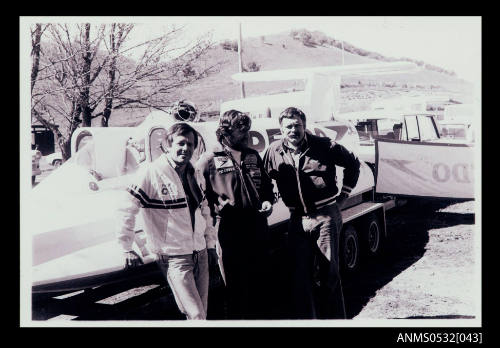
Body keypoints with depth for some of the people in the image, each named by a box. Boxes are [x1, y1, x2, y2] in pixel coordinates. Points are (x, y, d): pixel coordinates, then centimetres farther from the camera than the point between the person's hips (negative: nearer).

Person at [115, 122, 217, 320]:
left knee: (202, 312, 13)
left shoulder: (193, 174, 9)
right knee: (196, 315, -10)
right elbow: (126, 210, -11)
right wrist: (128, 249, -9)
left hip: (200, 254, 7)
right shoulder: (151, 173, -12)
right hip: (174, 258, -7)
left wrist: (210, 242, 18)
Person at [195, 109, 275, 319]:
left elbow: (266, 185, 21)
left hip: (257, 225, 5)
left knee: (258, 277, 15)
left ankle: (258, 315, 31)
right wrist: (219, 206, -20)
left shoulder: (253, 156, 12)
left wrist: (268, 201, 4)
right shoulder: (209, 160, -5)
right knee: (235, 281, 5)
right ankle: (236, 317, 20)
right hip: (230, 229, -5)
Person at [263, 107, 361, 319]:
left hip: (326, 216, -3)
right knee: (300, 274, 6)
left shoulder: (324, 146, -5)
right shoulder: (274, 152, 1)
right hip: (298, 219, 3)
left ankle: (334, 318, 17)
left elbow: (353, 164, 8)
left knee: (329, 272, 4)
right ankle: (305, 317, 19)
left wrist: (343, 194, 6)